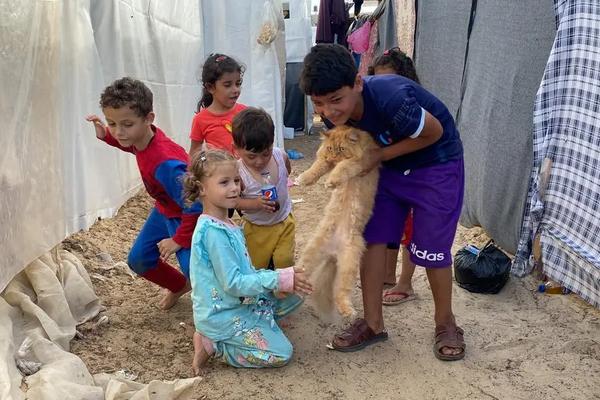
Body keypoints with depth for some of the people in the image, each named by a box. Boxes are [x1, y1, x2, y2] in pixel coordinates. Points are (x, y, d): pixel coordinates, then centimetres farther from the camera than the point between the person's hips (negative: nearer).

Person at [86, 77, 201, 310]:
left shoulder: (165, 164, -41)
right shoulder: (143, 137, -15)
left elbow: (195, 207, -36)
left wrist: (179, 240, -22)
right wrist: (106, 135, -1)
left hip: (187, 218, -9)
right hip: (164, 210, 9)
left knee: (193, 269, -21)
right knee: (138, 260, 16)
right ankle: (180, 286, 41)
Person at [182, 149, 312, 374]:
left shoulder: (227, 225, 5)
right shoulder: (213, 232, -25)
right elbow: (233, 284, -26)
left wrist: (284, 277, 3)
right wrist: (280, 279, -25)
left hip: (239, 303, 9)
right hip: (224, 315, -9)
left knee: (292, 297, 14)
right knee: (281, 354, -9)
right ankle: (211, 344, -1)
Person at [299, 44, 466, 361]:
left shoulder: (391, 99, -38)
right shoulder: (335, 111, -17)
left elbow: (434, 133, -21)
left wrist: (380, 155, -22)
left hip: (437, 165, -6)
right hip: (390, 165, 6)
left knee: (431, 248, -2)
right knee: (372, 238, 2)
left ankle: (445, 322, 22)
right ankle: (373, 323, 16)